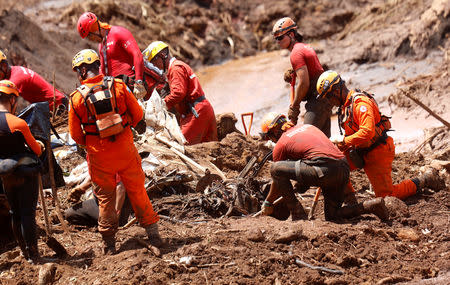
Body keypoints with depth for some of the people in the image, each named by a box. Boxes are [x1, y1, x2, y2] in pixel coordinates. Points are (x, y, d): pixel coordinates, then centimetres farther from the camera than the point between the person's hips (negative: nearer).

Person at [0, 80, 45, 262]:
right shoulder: (18, 123, -21)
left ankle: (24, 251, 27)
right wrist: (39, 145, 15)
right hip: (25, 172, -5)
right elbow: (37, 150, -9)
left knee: (15, 213, 17)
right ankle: (33, 255, 7)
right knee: (28, 213, 1)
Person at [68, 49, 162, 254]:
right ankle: (153, 234, 20)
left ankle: (109, 243, 18)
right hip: (125, 149, 1)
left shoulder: (77, 98, -9)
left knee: (105, 198, 12)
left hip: (99, 155, -1)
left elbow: (75, 134, -3)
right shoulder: (118, 86, -6)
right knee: (137, 191, 14)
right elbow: (138, 114, 0)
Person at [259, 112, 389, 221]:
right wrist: (301, 186, 45)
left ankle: (297, 214, 2)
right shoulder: (307, 127, 28)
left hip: (325, 170, -8)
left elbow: (277, 182, 17)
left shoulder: (280, 144, 9)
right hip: (345, 168, 8)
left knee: (275, 168, -1)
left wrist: (267, 203, 33)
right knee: (332, 216, 20)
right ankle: (372, 205, 3)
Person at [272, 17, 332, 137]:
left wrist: (294, 107, -11)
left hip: (318, 99, -10)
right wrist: (292, 76, 8)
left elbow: (304, 83, -20)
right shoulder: (305, 47, 18)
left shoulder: (296, 53, -13)